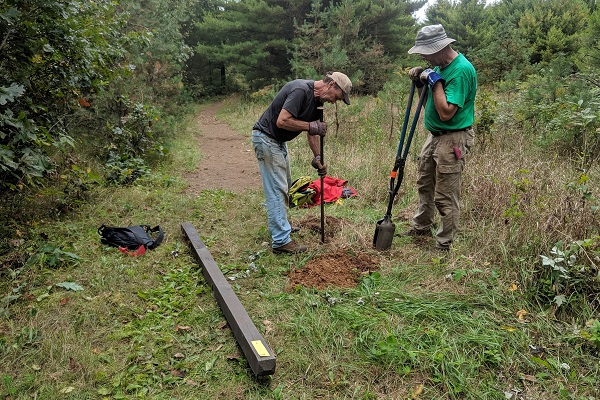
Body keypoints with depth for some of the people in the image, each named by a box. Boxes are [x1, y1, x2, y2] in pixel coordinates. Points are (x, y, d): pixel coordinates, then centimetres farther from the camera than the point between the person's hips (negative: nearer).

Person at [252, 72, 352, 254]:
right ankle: (281, 241, -5)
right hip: (266, 138, -10)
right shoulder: (301, 90, -25)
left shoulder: (317, 99, 5)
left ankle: (280, 224, 37)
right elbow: (282, 121, -33)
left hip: (279, 141, 10)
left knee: (285, 186, 20)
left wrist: (317, 157, 2)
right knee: (277, 189, -9)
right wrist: (312, 126, -25)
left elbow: (312, 129, 11)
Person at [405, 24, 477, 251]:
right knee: (424, 185, 22)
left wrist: (435, 81, -21)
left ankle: (444, 246, 11)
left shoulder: (461, 70, -21)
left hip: (452, 140, -10)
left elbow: (446, 113, -26)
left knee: (445, 197, -2)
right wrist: (420, 83, 0)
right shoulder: (439, 66, 8)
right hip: (434, 136, 10)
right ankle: (421, 228, 40)